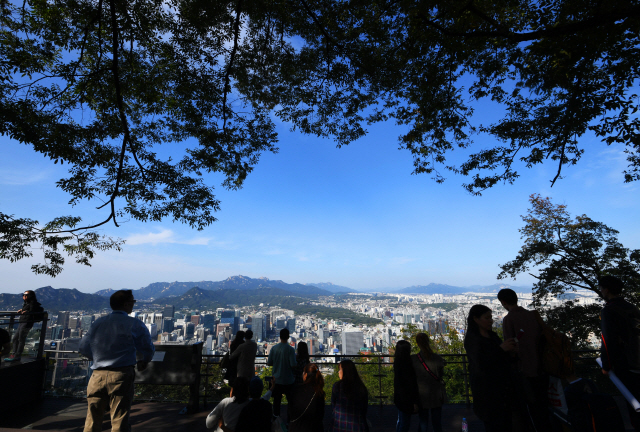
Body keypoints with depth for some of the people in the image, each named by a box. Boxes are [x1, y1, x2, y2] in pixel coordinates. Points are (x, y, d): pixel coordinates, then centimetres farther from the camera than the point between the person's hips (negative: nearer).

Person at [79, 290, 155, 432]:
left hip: (98, 376, 5)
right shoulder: (135, 324, -7)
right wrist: (143, 362, 18)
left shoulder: (98, 323, 7)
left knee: (93, 418, 19)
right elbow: (147, 349, -4)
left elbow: (83, 348, 12)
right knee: (119, 420, 4)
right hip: (121, 376, -5)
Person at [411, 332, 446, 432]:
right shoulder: (438, 359, -15)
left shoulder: (413, 359, -18)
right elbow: (441, 375, -1)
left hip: (421, 396, -1)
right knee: (437, 423, 18)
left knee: (423, 423, 16)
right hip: (436, 396, 1)